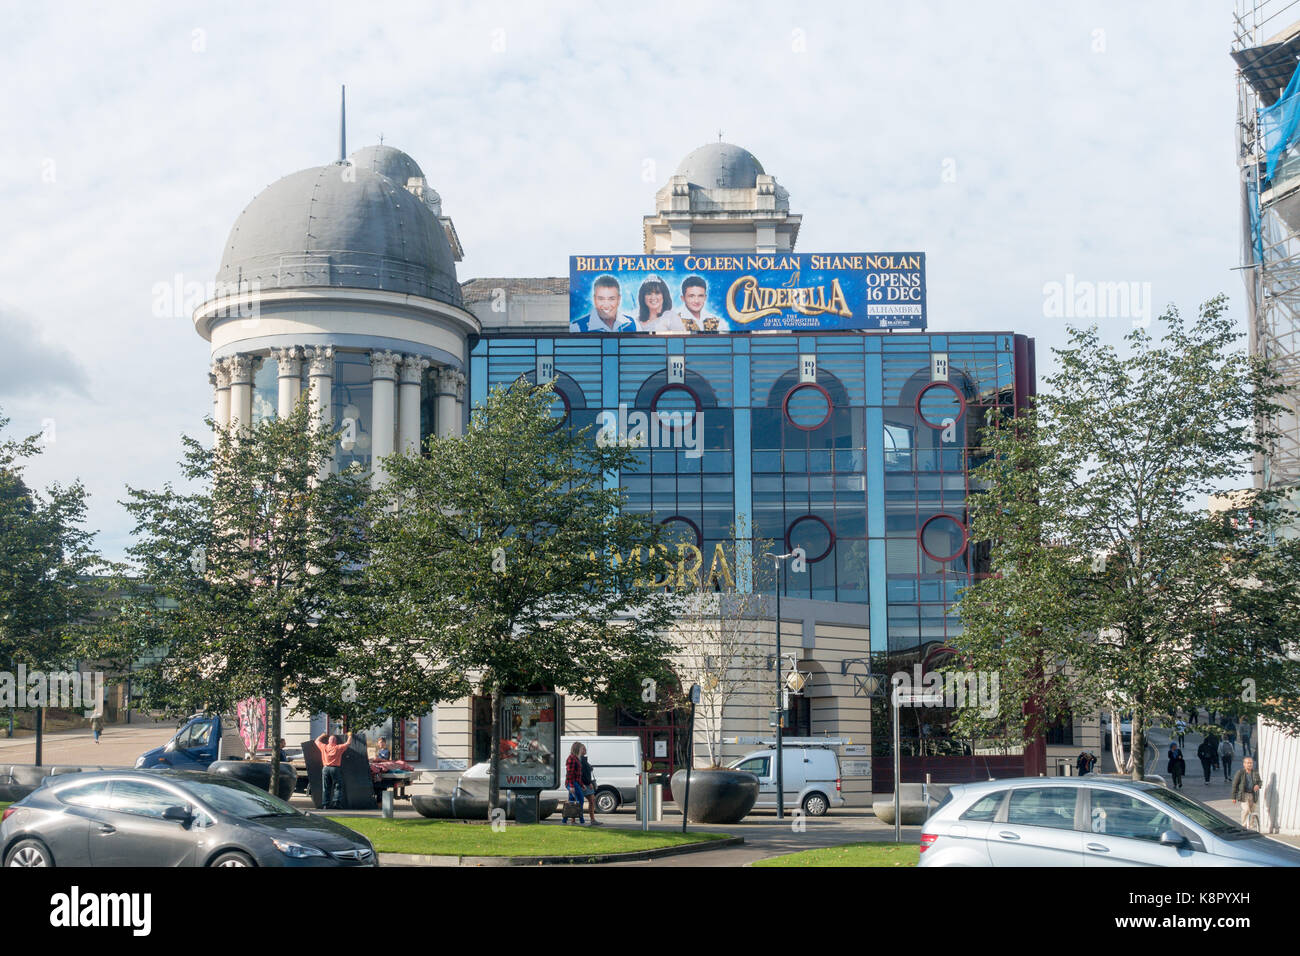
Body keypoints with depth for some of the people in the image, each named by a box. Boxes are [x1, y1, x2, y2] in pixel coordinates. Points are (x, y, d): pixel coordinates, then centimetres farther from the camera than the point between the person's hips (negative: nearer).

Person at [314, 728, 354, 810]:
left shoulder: (324, 747, 7)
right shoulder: (338, 748, 0)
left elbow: (317, 741, 24)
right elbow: (348, 743, 10)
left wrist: (323, 735, 39)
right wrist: (350, 736, 26)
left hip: (325, 768, 3)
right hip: (335, 768, -3)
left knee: (325, 788, 7)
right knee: (338, 787, 3)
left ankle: (325, 804, 3)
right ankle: (335, 802, -10)